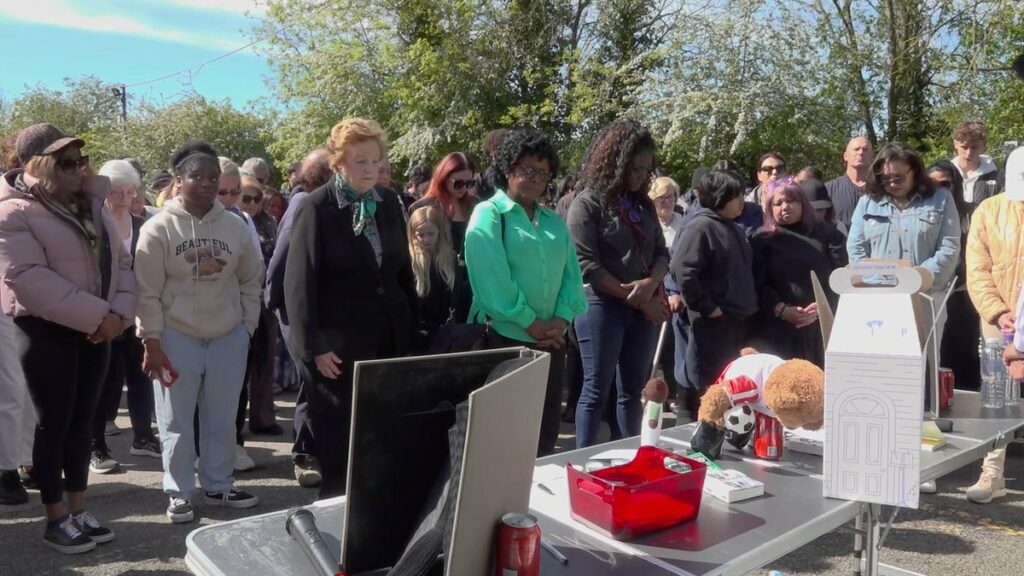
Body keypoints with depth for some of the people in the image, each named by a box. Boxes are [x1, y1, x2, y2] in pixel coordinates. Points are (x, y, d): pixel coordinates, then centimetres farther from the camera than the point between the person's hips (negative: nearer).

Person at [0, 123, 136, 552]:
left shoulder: (91, 204, 11)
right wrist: (97, 315, -22)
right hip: (47, 331, -6)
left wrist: (118, 311, -9)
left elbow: (120, 261, 8)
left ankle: (79, 510, 23)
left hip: (96, 328, 6)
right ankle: (55, 519, 15)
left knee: (82, 419, 12)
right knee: (54, 423, 2)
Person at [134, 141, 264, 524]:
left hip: (229, 337, 3)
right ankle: (179, 493, 20)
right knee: (176, 422, 7)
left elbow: (250, 281, 9)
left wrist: (247, 327, 6)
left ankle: (218, 486, 27)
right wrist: (151, 341, -10)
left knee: (221, 420, 13)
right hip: (177, 338, -3)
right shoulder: (159, 228, -8)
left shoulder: (234, 226, 2)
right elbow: (147, 292, -7)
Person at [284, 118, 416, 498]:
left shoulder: (389, 203, 6)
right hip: (336, 347, -4)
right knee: (338, 444, 5)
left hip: (389, 341, 5)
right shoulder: (317, 208, -8)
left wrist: (412, 327, 11)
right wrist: (313, 347, -14)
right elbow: (299, 284, -10)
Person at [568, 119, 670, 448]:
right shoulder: (587, 203, -7)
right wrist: (633, 296, -14)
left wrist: (651, 285, -11)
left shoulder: (643, 204, 12)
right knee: (597, 390, -2)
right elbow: (587, 266, -14)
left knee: (634, 389, 13)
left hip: (645, 308, 6)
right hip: (603, 306, -6)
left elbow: (661, 253, 11)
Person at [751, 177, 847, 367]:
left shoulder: (826, 234, 11)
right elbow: (757, 284, -1)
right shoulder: (762, 239, 8)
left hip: (823, 325, 1)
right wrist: (781, 310, -14)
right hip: (778, 327, -1)